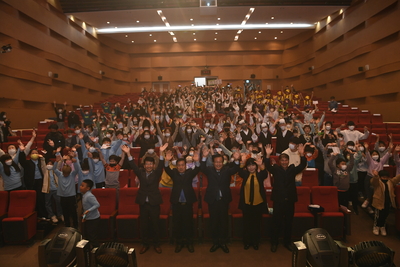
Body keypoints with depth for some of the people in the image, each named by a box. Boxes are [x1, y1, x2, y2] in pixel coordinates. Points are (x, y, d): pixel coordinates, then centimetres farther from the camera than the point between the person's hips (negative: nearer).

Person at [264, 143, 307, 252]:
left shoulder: (292, 169, 3)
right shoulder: (276, 169, -1)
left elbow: (302, 165, -11)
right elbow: (268, 166, -19)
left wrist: (302, 154, -28)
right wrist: (268, 155, -36)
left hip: (290, 199, 2)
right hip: (278, 199, -2)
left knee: (288, 222, 13)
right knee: (276, 222, 6)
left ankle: (287, 242, 29)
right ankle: (274, 242, 19)